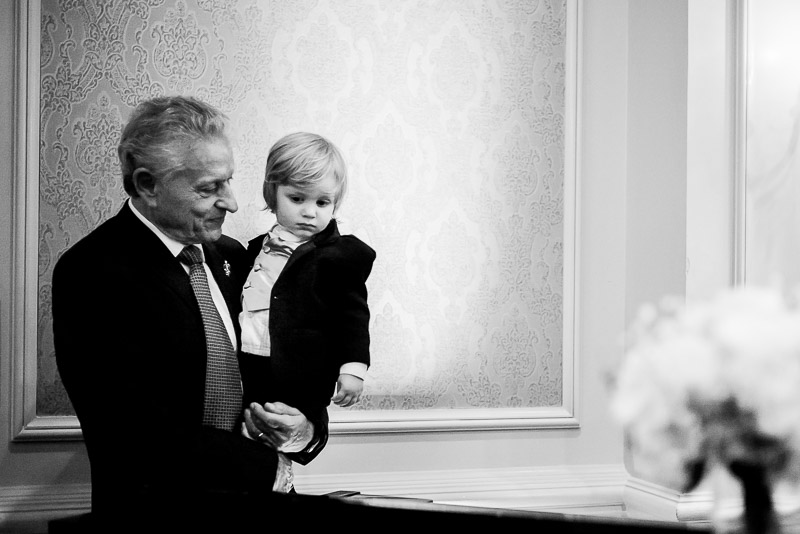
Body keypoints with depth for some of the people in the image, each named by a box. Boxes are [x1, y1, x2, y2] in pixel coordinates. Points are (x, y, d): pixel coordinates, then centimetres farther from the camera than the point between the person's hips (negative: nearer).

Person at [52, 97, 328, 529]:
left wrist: (306, 428, -7)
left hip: (250, 507, 6)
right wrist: (270, 463, -11)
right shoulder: (91, 273, -13)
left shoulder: (230, 256, 8)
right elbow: (144, 437, -17)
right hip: (159, 510, -6)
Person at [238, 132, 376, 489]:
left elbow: (352, 315, -2)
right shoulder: (255, 249, 19)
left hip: (293, 379, -7)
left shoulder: (341, 256, -1)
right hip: (242, 366, 7)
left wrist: (353, 366, -11)